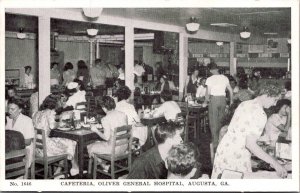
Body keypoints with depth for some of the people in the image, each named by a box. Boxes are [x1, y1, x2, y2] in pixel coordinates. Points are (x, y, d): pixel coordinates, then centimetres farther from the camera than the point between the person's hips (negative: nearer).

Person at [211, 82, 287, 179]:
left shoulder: (244, 104, 6)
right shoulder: (260, 115, -19)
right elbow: (250, 144, -28)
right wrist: (275, 163, -25)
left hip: (223, 149, 8)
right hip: (237, 158, -8)